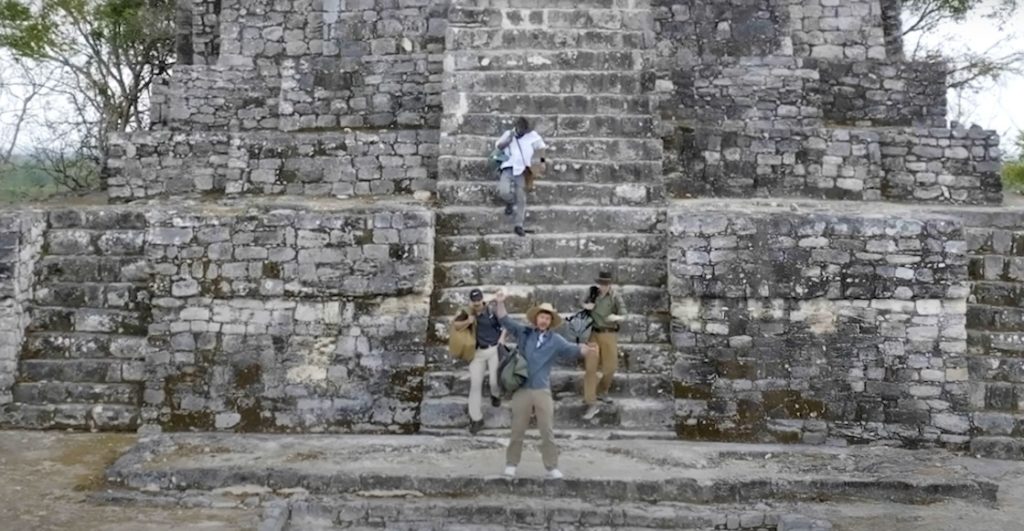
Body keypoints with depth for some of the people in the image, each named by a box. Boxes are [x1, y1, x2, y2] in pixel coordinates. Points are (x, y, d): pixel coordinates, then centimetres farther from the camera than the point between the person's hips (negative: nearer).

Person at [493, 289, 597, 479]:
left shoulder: (555, 341, 2)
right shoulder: (523, 333, 4)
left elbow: (572, 350, -9)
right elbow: (506, 321, 2)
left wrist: (586, 350, -30)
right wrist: (500, 303, -13)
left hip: (543, 391, 0)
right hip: (522, 390, 0)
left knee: (547, 431, 3)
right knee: (517, 430, 8)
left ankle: (552, 467, 12)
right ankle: (511, 464, 20)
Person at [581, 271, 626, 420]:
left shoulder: (615, 296, -7)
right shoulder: (593, 292, 3)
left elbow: (624, 315, -15)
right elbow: (584, 304, 21)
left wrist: (617, 317, -39)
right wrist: (586, 306, -4)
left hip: (609, 334, -1)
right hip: (594, 333, 1)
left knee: (610, 367, 8)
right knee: (590, 367, -6)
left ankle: (601, 391, 37)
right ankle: (592, 404, -6)